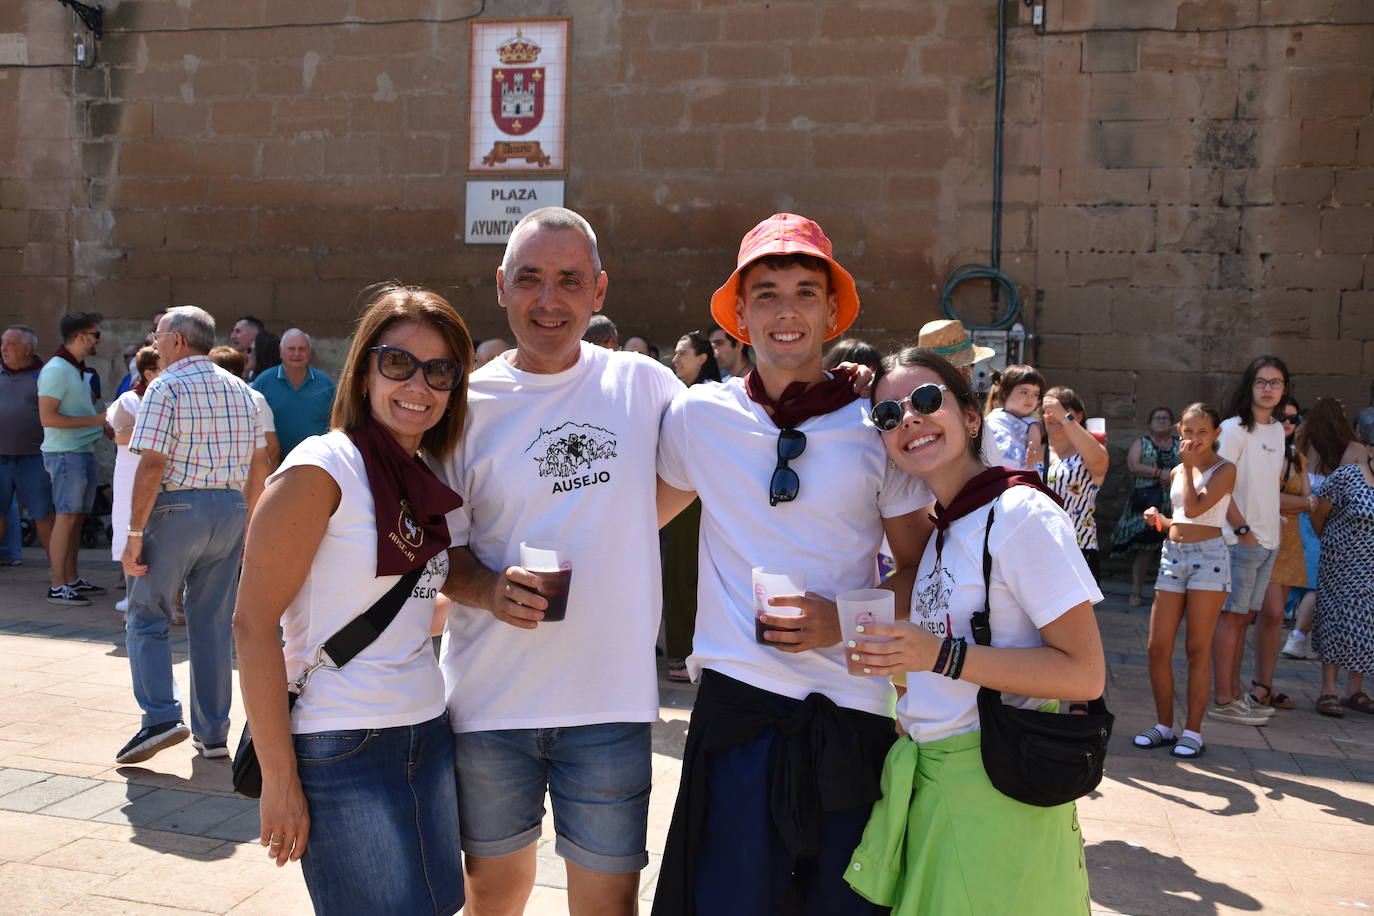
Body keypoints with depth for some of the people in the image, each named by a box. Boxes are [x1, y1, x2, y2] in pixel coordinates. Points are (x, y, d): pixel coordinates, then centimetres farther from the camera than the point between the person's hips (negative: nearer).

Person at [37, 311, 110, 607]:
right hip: (65, 452, -9)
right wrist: (95, 420, -17)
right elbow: (47, 417, -19)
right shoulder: (56, 369, -14)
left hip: (84, 451, 9)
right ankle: (57, 587, -4)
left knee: (76, 517, 12)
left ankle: (72, 579, 19)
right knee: (66, 516, -8)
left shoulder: (78, 369, 16)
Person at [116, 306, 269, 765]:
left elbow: (151, 465, -15)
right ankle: (213, 733, 15)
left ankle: (162, 717, -7)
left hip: (176, 508, -6)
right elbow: (260, 461, 12)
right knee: (212, 624, 11)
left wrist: (135, 533, -12)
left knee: (146, 619, 7)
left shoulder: (166, 387, -8)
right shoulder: (239, 389, 12)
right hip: (230, 509, 6)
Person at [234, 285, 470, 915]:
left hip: (426, 734, 7)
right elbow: (253, 621, -14)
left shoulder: (429, 482, 8)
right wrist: (279, 780, -14)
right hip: (341, 749, -7)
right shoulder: (323, 468, -12)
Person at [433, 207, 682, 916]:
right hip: (490, 696, 1)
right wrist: (491, 590, -17)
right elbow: (439, 549, 4)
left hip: (610, 697, 0)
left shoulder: (642, 384, 0)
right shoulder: (468, 403, -1)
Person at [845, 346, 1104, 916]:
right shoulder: (937, 527, 11)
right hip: (924, 778, 7)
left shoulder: (1022, 515, -15)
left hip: (997, 789, -7)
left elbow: (1085, 673, -18)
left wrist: (941, 655, -24)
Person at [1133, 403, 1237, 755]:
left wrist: (1188, 466, -9)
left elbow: (1195, 508, -18)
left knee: (1198, 649, -1)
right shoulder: (1176, 472, 15)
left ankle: (1193, 731, 7)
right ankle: (1164, 725, 15)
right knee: (1158, 648, 2)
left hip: (1208, 557, -6)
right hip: (1173, 555, 6)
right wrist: (1159, 518, 5)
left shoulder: (1224, 469, -4)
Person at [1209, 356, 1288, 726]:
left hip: (1268, 540, 7)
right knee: (1232, 616, -5)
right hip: (1241, 540, -7)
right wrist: (1242, 528, -16)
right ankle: (1223, 702, -1)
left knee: (1245, 616, 11)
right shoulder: (1235, 428, -9)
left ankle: (1236, 693, 19)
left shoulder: (1278, 430, 14)